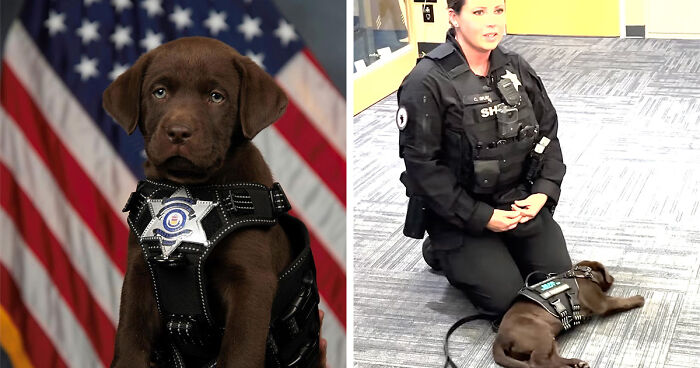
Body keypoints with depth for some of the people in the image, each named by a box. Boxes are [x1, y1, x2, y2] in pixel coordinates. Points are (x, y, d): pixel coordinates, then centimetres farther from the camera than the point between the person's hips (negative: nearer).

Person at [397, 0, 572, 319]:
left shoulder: (516, 69, 0)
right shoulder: (427, 83, -19)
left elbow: (547, 131, 9)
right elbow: (422, 166, -19)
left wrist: (543, 191, -7)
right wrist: (481, 217, -20)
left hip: (520, 200, 6)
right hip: (459, 211, -5)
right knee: (505, 296, -12)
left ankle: (501, 248, 26)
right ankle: (442, 250, 15)